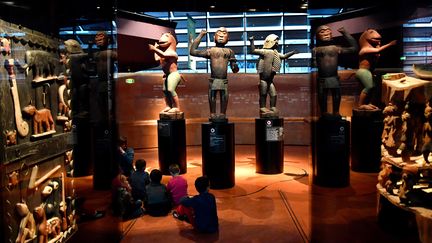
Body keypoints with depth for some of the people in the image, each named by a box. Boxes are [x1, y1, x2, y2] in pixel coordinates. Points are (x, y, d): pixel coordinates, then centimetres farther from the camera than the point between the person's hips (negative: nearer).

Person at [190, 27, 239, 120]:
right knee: (212, 98, 3)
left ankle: (222, 115, 15)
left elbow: (235, 69, 14)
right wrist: (200, 36, 6)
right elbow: (192, 51, 2)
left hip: (224, 81, 1)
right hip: (213, 80, -1)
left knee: (224, 98, 4)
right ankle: (213, 115, 13)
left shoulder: (229, 51, 11)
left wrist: (235, 67, -13)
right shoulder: (210, 50, 6)